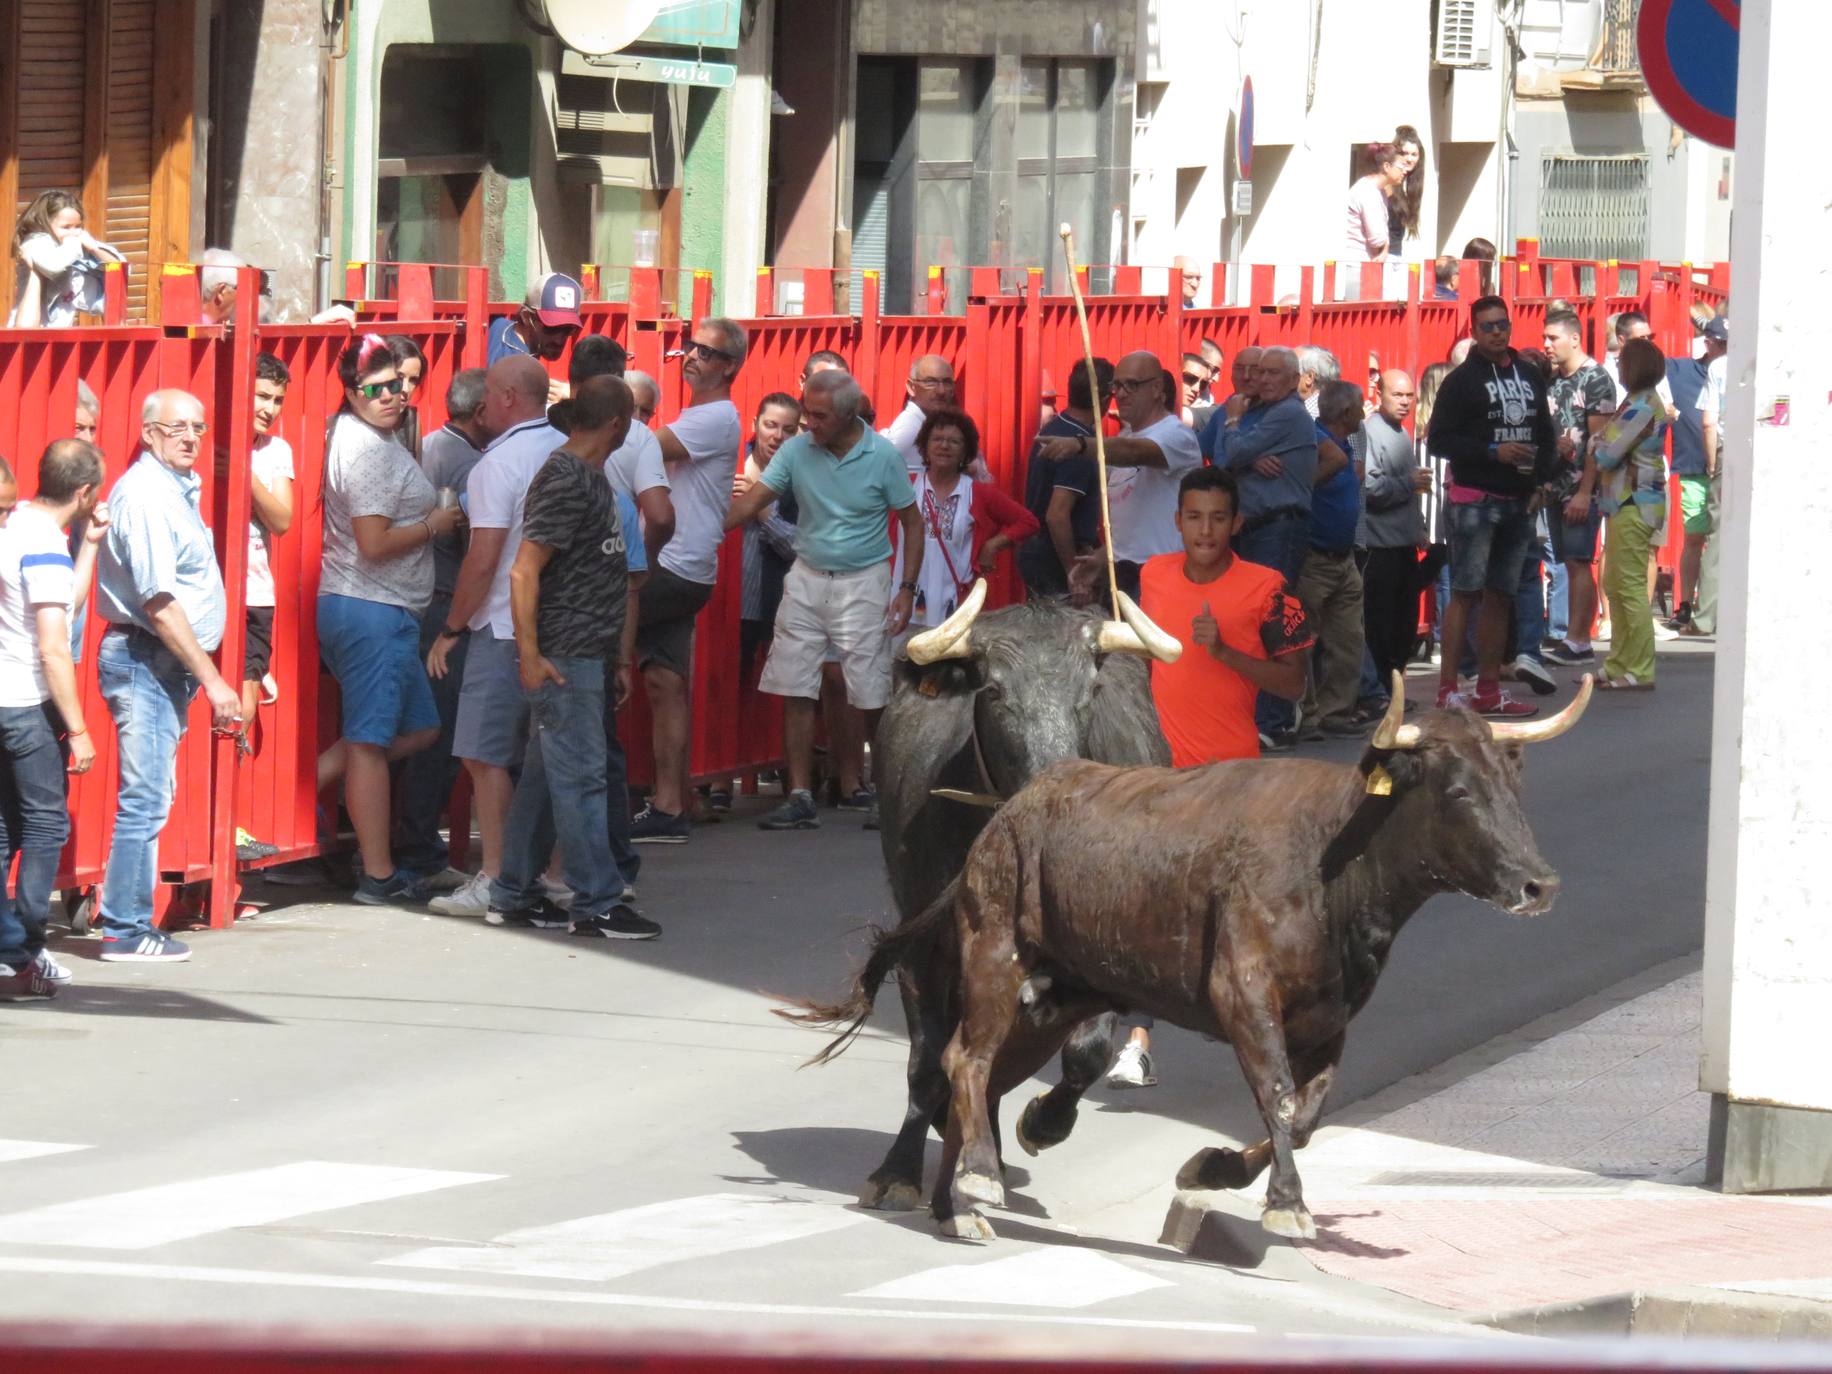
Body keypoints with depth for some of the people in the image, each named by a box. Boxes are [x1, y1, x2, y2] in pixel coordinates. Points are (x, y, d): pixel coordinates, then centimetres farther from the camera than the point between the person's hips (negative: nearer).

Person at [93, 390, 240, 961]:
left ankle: (129, 922, 16)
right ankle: (126, 931, -7)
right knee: (145, 799, -9)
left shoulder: (176, 488, 15)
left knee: (149, 798, 12)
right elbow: (159, 603, -21)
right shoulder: (145, 496, -16)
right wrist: (212, 680, -19)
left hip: (166, 663, 10)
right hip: (146, 659, -10)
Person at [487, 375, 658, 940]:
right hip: (563, 658, -10)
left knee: (544, 777, 12)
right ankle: (596, 905, -5)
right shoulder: (565, 481, -14)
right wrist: (531, 655, -22)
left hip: (589, 656, 10)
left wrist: (617, 661, 25)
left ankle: (513, 896, 17)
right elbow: (524, 571, -18)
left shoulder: (592, 479, 16)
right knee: (580, 777, -7)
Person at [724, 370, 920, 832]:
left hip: (861, 582, -3)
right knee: (795, 692, -1)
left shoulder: (883, 457, -8)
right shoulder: (797, 451, -2)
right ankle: (800, 799, 3)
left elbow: (912, 523, -1)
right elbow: (750, 502, -5)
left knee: (873, 698, -2)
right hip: (807, 580, 3)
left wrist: (908, 589, -7)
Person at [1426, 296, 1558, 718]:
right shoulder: (1462, 381, -4)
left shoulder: (1530, 378, 15)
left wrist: (1542, 469, 2)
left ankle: (1489, 691, 15)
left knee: (1500, 596, 9)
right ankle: (1447, 691, -12)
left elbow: (1546, 435, 23)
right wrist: (1493, 452, -19)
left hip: (1516, 503, 6)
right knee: (1466, 594, -10)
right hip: (1474, 499, -6)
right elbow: (1439, 440, -10)